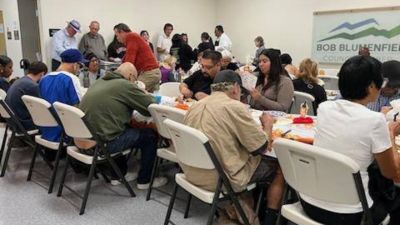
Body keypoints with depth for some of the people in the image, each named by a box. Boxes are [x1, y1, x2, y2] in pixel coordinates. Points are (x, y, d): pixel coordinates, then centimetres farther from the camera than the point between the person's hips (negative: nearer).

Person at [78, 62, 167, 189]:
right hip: (102, 143, -8)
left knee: (126, 128, 32)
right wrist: (146, 96, 15)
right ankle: (144, 180, 20)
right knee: (150, 135, 7)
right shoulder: (125, 85, -11)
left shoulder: (100, 82, 13)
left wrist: (141, 95, 19)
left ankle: (117, 175, 36)